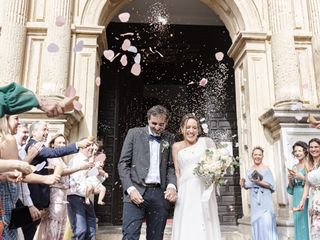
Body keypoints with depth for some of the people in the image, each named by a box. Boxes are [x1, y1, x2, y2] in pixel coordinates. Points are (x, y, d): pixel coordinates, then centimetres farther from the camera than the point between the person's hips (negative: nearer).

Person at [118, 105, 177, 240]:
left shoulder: (169, 138, 12)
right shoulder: (134, 133, 5)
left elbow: (171, 166, 13)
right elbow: (123, 163, 2)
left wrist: (172, 185, -7)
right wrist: (130, 189, -10)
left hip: (159, 194, 3)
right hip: (136, 192, -2)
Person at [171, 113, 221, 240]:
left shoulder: (207, 142, 4)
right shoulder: (176, 147, 9)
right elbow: (177, 172, 10)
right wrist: (176, 190, 3)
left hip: (204, 190, -1)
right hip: (185, 192, 1)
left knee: (206, 227, 2)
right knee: (186, 228, 1)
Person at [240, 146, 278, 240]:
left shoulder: (266, 169, -6)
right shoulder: (249, 171, 7)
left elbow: (271, 185, -9)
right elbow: (248, 186, 10)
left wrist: (259, 182, -22)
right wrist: (243, 184, -12)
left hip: (265, 200, -4)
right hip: (255, 201, 4)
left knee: (266, 223, -3)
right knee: (256, 223, 9)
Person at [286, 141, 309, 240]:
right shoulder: (294, 167, 13)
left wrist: (302, 177, -18)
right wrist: (290, 180, -3)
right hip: (297, 198, 6)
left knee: (307, 221, -4)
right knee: (299, 221, 9)